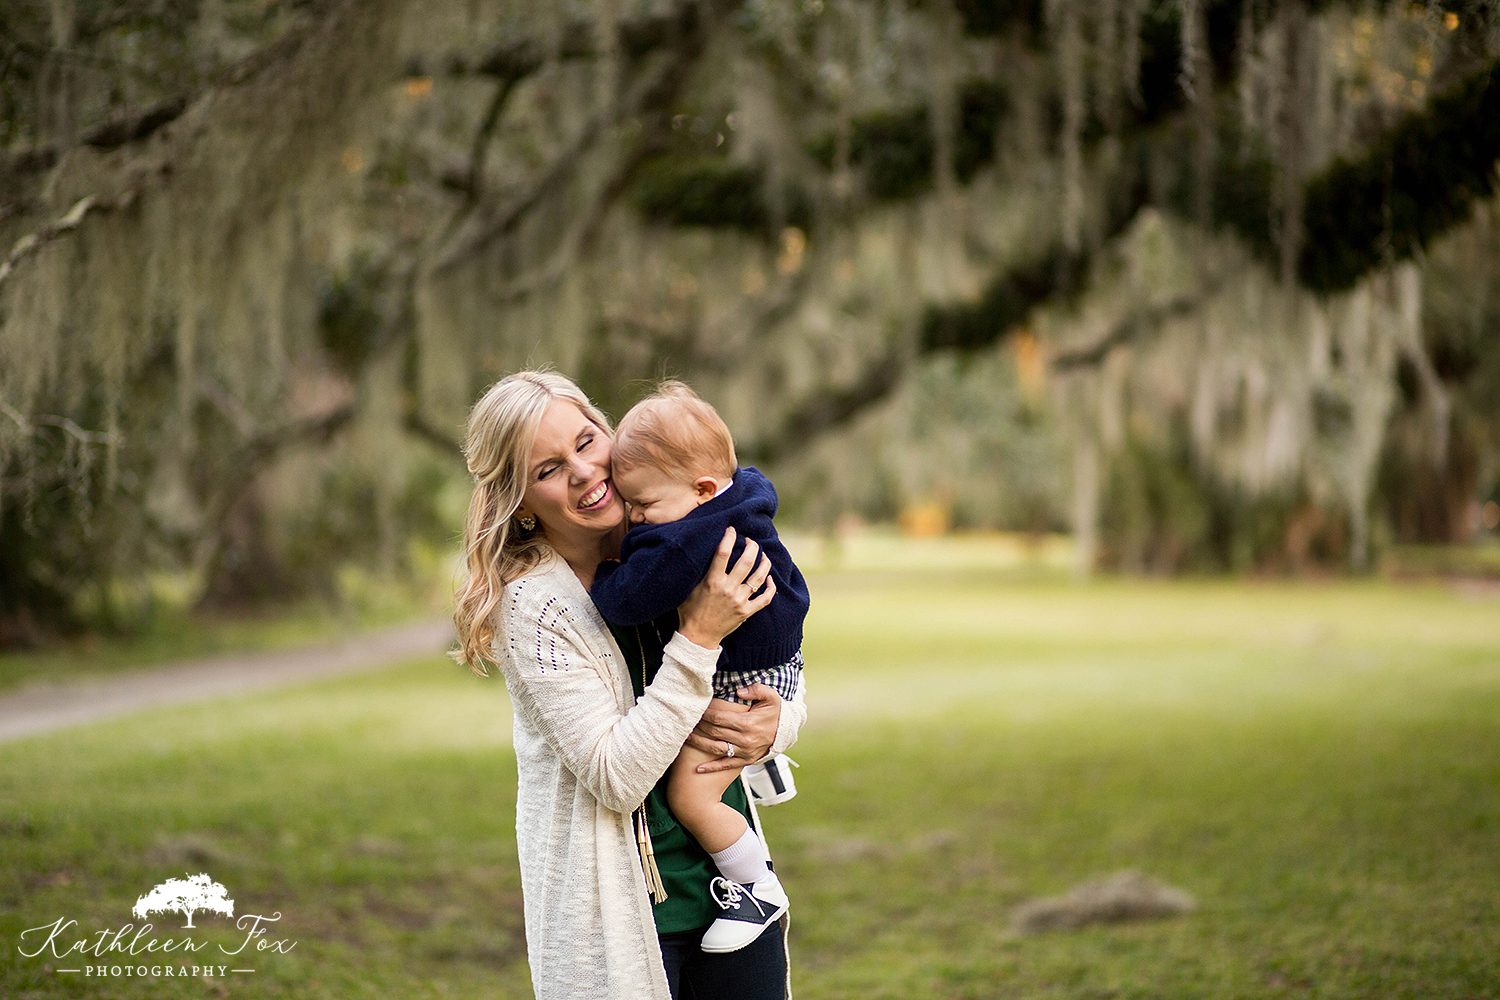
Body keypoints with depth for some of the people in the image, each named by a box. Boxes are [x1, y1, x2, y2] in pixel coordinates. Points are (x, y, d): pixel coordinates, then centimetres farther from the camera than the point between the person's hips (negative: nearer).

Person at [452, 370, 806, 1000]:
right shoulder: (531, 605, -15)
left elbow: (785, 684, 10)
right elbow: (616, 778, -21)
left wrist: (774, 726, -13)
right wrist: (698, 637, -24)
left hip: (734, 876, 5)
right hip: (620, 909, -5)